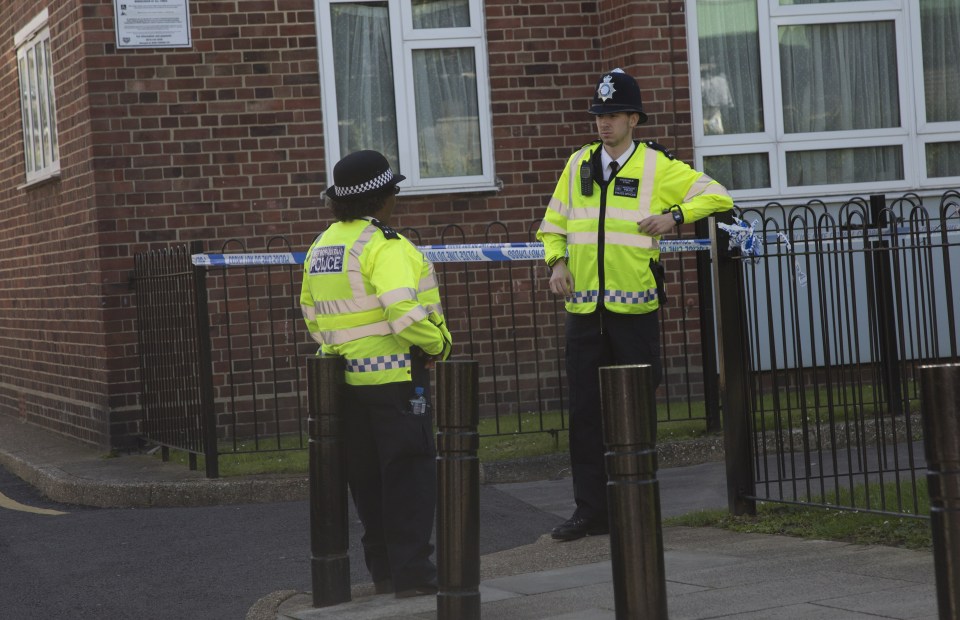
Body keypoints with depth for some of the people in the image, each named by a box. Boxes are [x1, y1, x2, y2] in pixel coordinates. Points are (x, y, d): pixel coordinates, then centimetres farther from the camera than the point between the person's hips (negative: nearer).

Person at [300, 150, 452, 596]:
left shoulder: (320, 247, 11)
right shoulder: (383, 246, -16)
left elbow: (312, 312, 17)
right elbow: (404, 311, -26)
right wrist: (437, 345, -12)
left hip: (346, 375, 8)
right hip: (395, 373, -8)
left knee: (367, 476, 13)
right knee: (409, 472, -1)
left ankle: (383, 568, 20)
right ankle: (412, 572, -1)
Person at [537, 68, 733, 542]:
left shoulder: (658, 167, -1)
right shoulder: (578, 164, 11)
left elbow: (717, 197, 2)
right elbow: (552, 224, 19)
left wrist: (675, 216, -11)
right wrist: (557, 262, 1)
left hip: (634, 310, -3)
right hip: (584, 310, 3)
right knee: (585, 412, 3)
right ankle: (591, 511, 10)